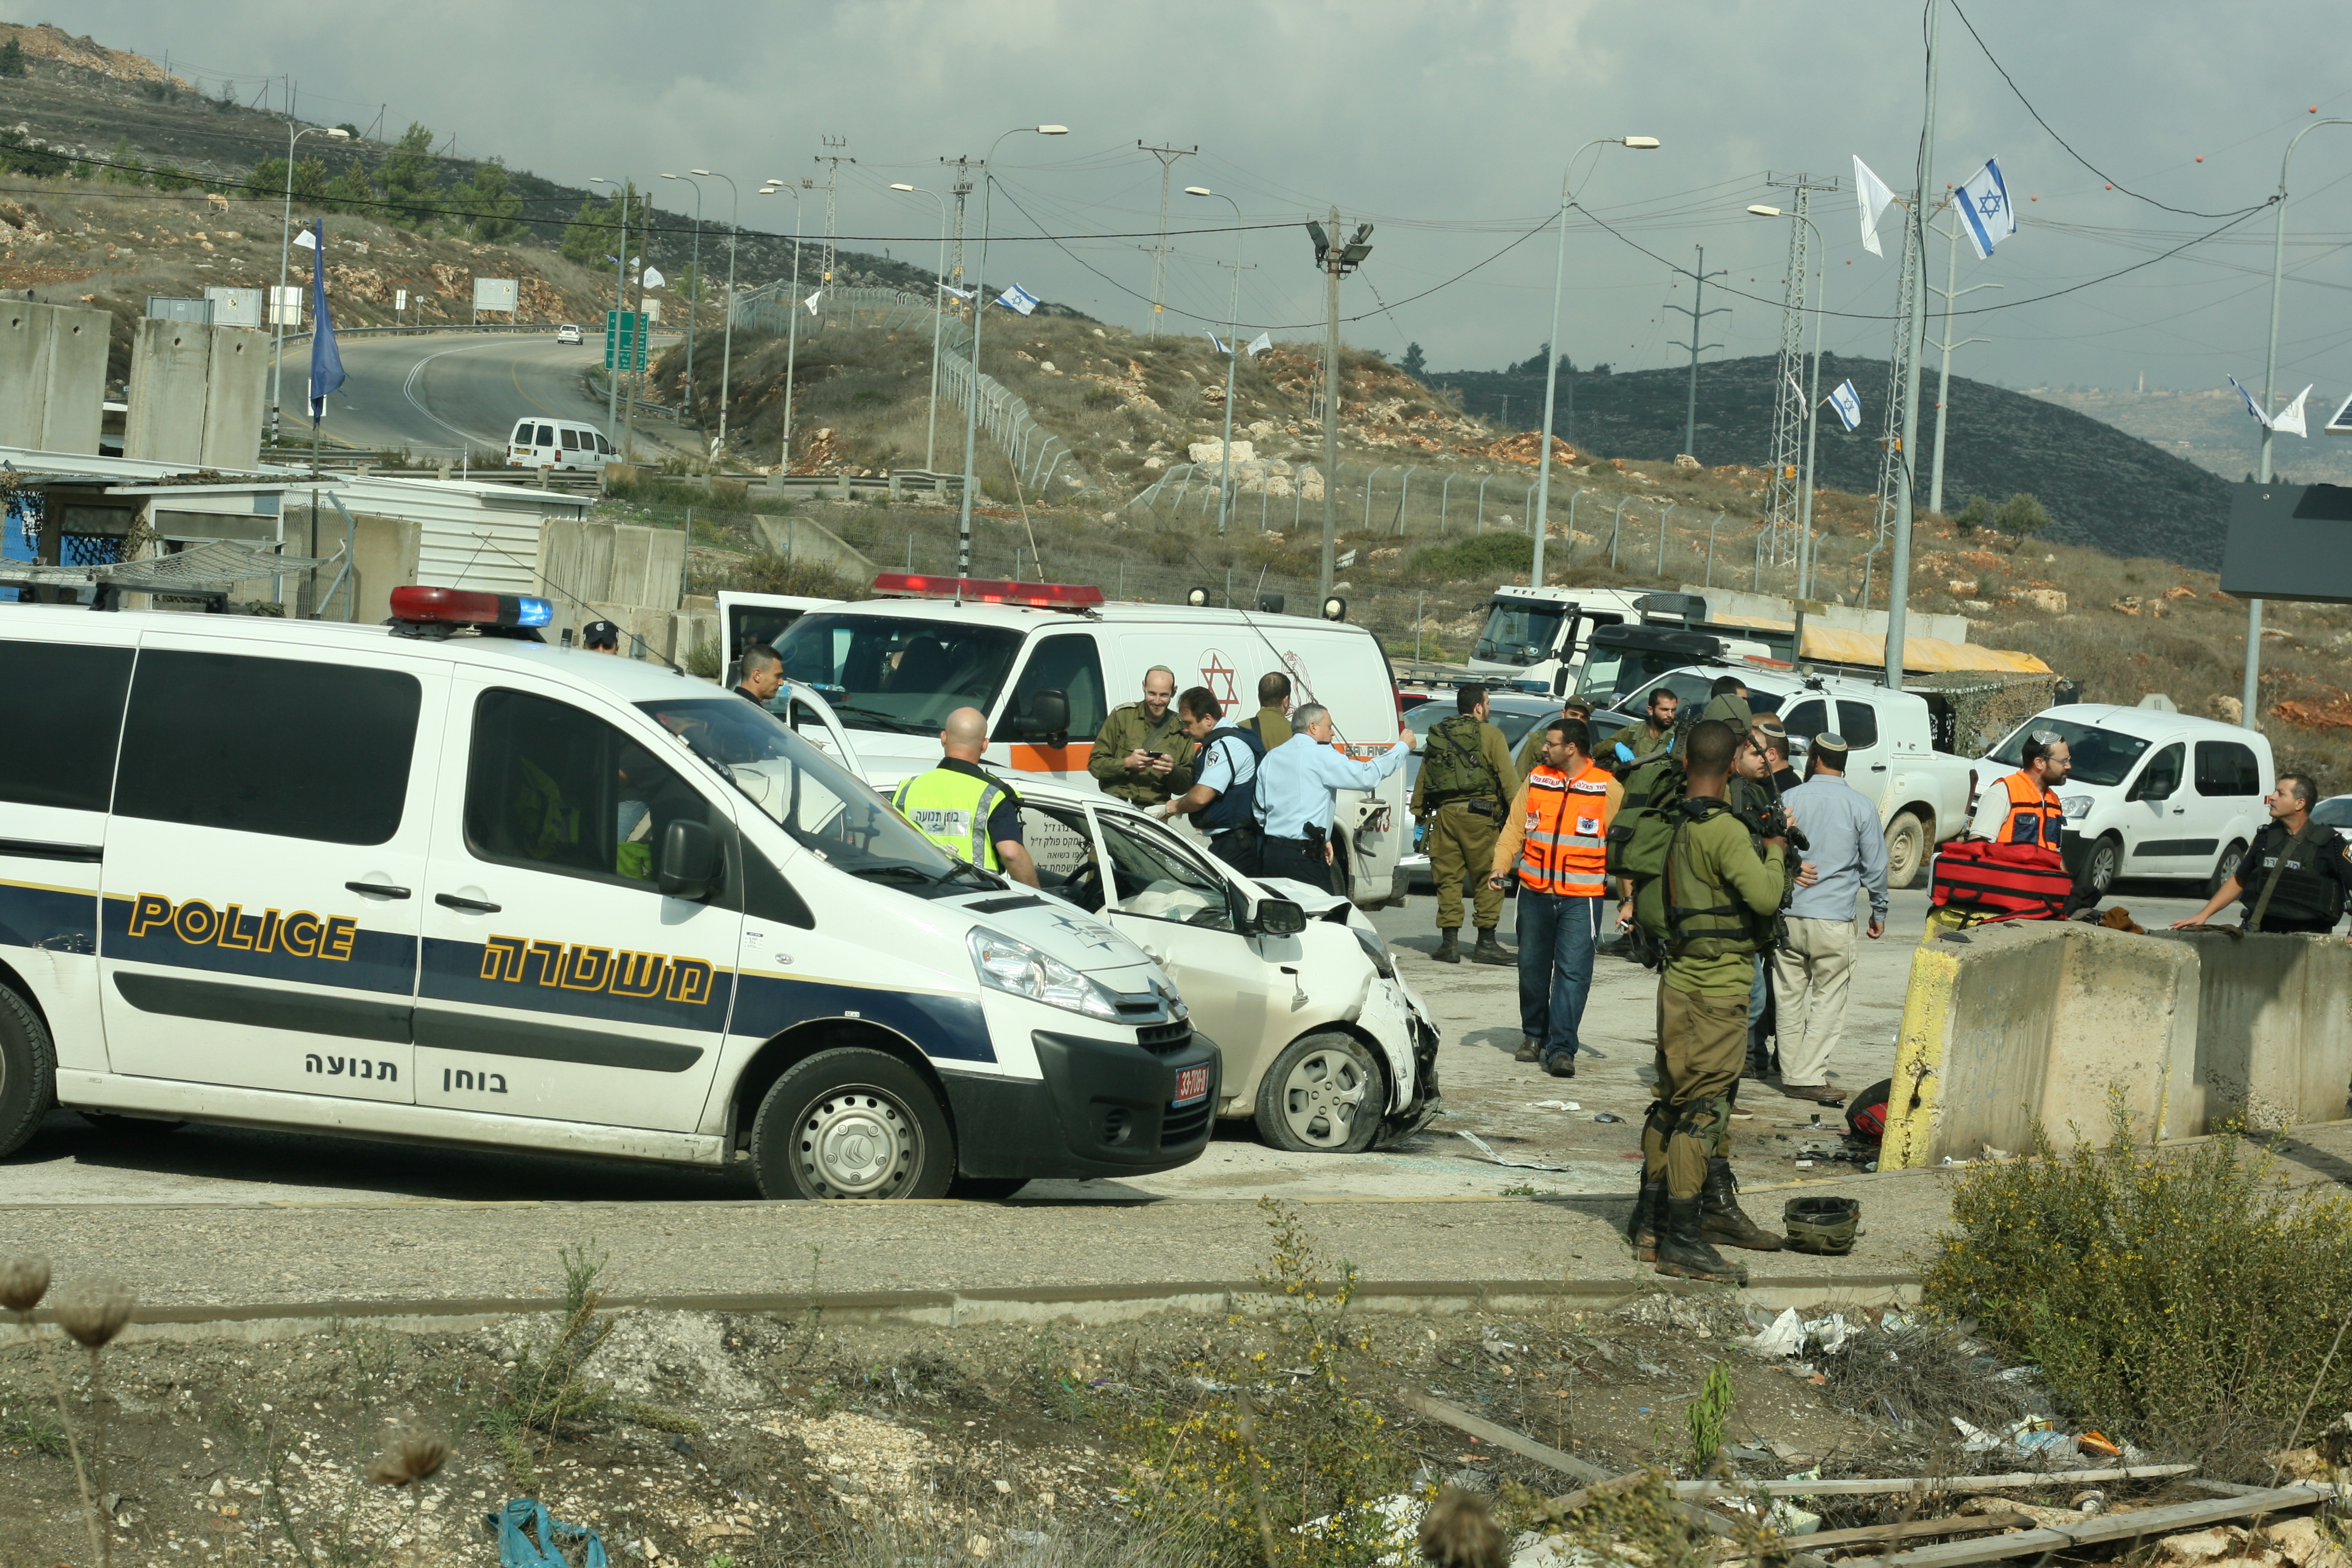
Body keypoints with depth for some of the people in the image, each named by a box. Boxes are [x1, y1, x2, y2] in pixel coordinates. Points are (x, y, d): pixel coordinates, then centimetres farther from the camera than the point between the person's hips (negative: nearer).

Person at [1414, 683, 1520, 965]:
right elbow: (1508, 777, -5)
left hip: (1443, 814, 5)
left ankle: (1450, 941, 3)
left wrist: (1419, 813, 20)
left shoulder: (1437, 735, 16)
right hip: (1477, 815, -5)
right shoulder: (1489, 735, 1)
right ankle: (1486, 942, 1)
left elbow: (1422, 780, 16)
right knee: (1489, 878, 2)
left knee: (1448, 878, 7)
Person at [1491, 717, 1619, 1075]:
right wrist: (1500, 866, -5)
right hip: (1535, 893, 4)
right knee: (1532, 967, 11)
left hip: (1581, 897, -4)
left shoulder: (1608, 788, -2)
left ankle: (1561, 1049, -8)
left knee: (1573, 972, -9)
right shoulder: (1536, 780, 7)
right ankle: (1534, 1035, 30)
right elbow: (1514, 827, 10)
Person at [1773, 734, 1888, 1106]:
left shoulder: (1789, 799, 2)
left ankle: (1791, 1073, 15)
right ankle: (1808, 1077, -7)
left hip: (1789, 913, 3)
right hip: (1834, 918, -2)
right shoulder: (1860, 806, -2)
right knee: (1828, 1001, 0)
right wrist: (1879, 911, 16)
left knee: (1790, 998, 11)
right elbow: (1875, 865, 3)